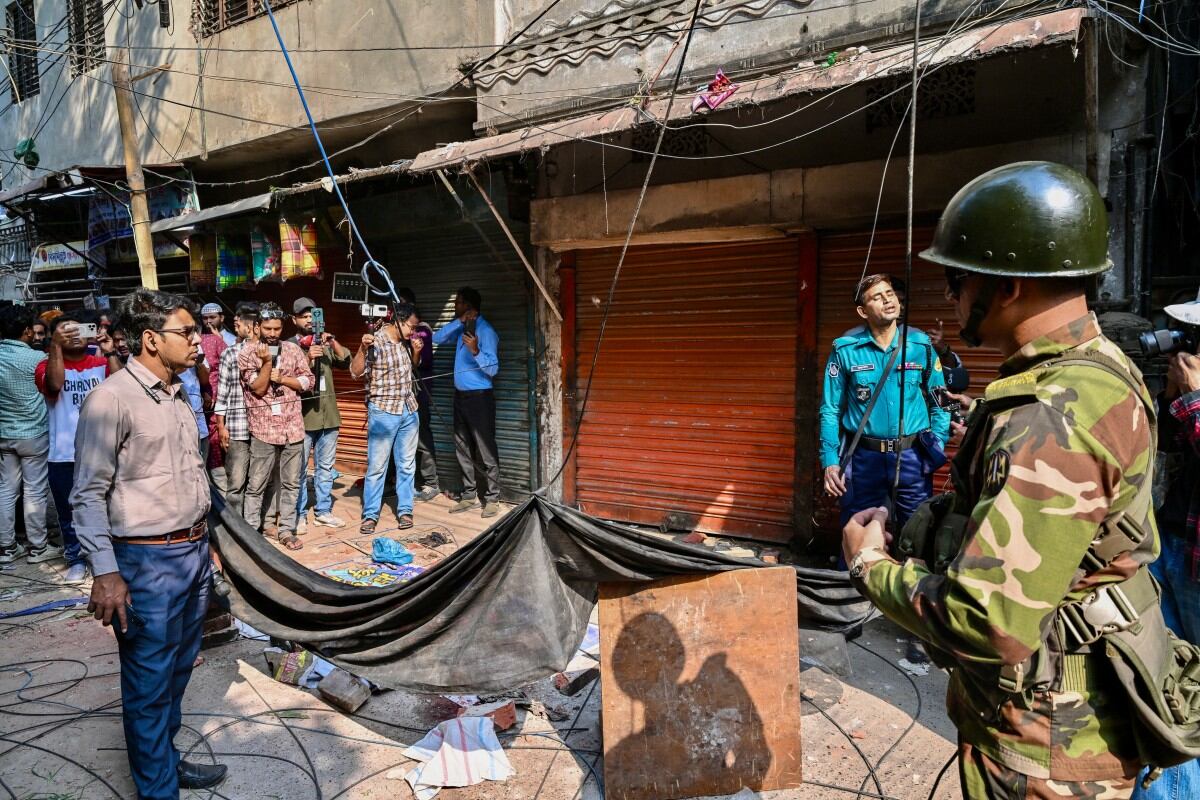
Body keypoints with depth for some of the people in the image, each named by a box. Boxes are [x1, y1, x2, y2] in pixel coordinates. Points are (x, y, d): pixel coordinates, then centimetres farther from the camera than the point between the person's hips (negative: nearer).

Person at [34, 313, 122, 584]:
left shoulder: (101, 363, 3)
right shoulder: (47, 365, -1)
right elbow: (54, 384, -23)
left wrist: (110, 352, -27)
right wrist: (56, 346, -29)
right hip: (64, 456, -1)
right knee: (69, 512, 11)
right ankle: (76, 559, 25)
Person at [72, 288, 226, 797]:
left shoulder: (177, 395, 10)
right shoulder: (111, 399, -14)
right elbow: (88, 494, -14)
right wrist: (105, 573, -18)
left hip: (194, 550, 8)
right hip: (147, 562, -7)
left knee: (178, 670, 19)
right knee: (150, 683, 6)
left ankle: (166, 759, 36)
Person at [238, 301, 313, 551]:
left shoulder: (293, 350, 6)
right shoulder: (247, 352, -2)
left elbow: (309, 381, 4)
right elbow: (258, 388, -9)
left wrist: (281, 378, -8)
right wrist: (267, 361, -20)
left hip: (292, 426, 3)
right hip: (263, 428, -3)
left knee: (291, 483, 8)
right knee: (256, 485, 3)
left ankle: (286, 530, 18)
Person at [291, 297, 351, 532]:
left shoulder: (324, 344, 14)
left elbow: (346, 362, 2)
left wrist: (333, 342, -11)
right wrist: (309, 359, -23)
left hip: (329, 415, 5)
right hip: (303, 416, -5)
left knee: (326, 467, 11)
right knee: (300, 470, 0)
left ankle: (323, 511, 21)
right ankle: (300, 515, 10)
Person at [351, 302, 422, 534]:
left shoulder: (405, 342, 8)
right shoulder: (375, 342, -11)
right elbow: (356, 372, -17)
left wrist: (417, 351, 6)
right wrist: (362, 348, -31)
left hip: (409, 411, 6)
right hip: (383, 412, -6)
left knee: (407, 465, 10)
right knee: (377, 466, 0)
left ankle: (405, 510, 20)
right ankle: (370, 515, 10)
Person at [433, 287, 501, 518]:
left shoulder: (485, 331, -13)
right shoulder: (462, 327, 12)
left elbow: (493, 369, -20)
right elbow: (437, 338, 2)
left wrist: (475, 351, -37)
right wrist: (460, 321, -6)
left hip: (479, 397, -8)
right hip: (460, 395, 8)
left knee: (486, 450, -4)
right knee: (463, 449, 11)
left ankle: (492, 498, 2)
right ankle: (468, 495, 19)